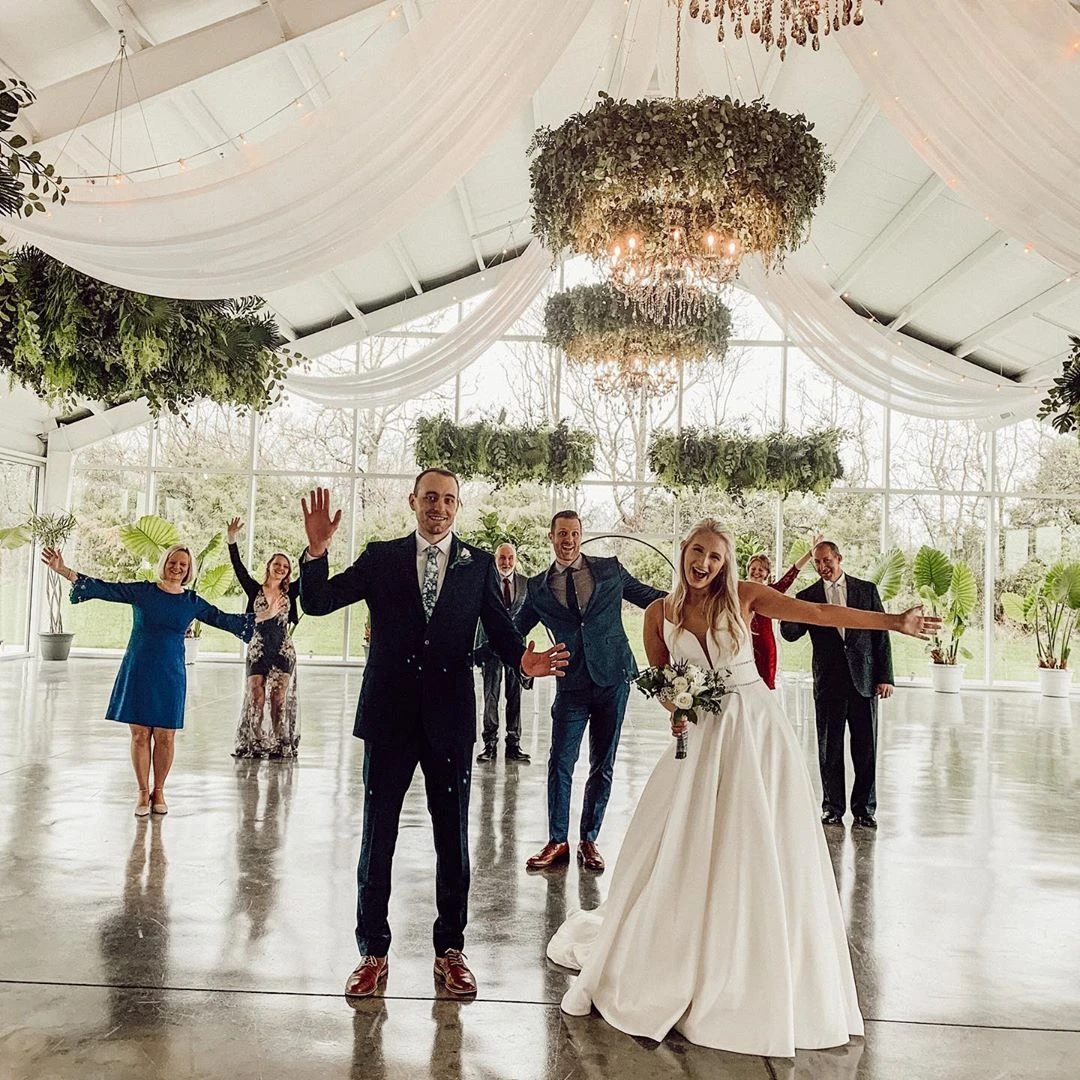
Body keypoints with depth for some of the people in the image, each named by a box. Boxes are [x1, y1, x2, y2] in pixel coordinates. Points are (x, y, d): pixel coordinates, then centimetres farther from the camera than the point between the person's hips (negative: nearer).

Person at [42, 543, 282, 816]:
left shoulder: (192, 602, 5)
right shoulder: (142, 591, 0)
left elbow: (223, 619, 9)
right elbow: (104, 589, -2)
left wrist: (262, 616, 7)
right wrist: (63, 571, -8)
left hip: (170, 675, 1)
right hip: (138, 672, -1)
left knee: (165, 736, 2)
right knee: (140, 734, 3)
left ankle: (158, 792, 19)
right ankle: (143, 793, 16)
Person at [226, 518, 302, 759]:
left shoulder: (290, 593, 8)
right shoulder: (254, 590, 6)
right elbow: (239, 569, -4)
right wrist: (231, 541, -14)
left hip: (283, 650, 1)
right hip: (258, 649, 0)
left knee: (279, 698, 2)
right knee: (256, 696, -1)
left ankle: (280, 744, 7)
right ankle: (254, 743, 7)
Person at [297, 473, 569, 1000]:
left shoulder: (479, 564, 4)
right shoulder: (381, 558, 3)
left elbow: (500, 629, -2)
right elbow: (317, 602, -2)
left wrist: (523, 657, -24)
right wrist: (317, 550, -20)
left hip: (450, 719, 0)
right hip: (389, 717, 0)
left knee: (453, 837, 10)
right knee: (377, 834, 9)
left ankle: (450, 949, 27)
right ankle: (373, 951, 25)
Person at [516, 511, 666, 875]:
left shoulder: (610, 570, 4)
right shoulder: (538, 587, 4)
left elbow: (651, 597, 11)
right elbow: (513, 632, 10)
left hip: (613, 678, 0)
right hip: (572, 684, 0)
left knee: (603, 765, 8)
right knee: (560, 763, -1)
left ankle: (588, 840, 23)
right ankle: (557, 841, 16)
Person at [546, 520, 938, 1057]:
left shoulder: (743, 597, -2)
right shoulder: (659, 613, 2)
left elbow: (819, 613, -8)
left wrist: (895, 621, -15)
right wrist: (674, 711, -10)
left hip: (755, 729, -1)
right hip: (700, 734, 1)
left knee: (760, 850, 2)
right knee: (682, 852, 5)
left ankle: (757, 981, 20)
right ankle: (667, 974, 25)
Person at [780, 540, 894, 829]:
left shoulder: (866, 590, 5)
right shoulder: (807, 596, 5)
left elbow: (881, 635, 4)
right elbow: (791, 635, -5)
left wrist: (885, 677, -2)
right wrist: (786, 615, -28)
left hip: (864, 681, 0)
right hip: (829, 684, 0)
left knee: (866, 750, 5)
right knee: (830, 750, 7)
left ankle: (864, 808, 17)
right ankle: (833, 807, 19)